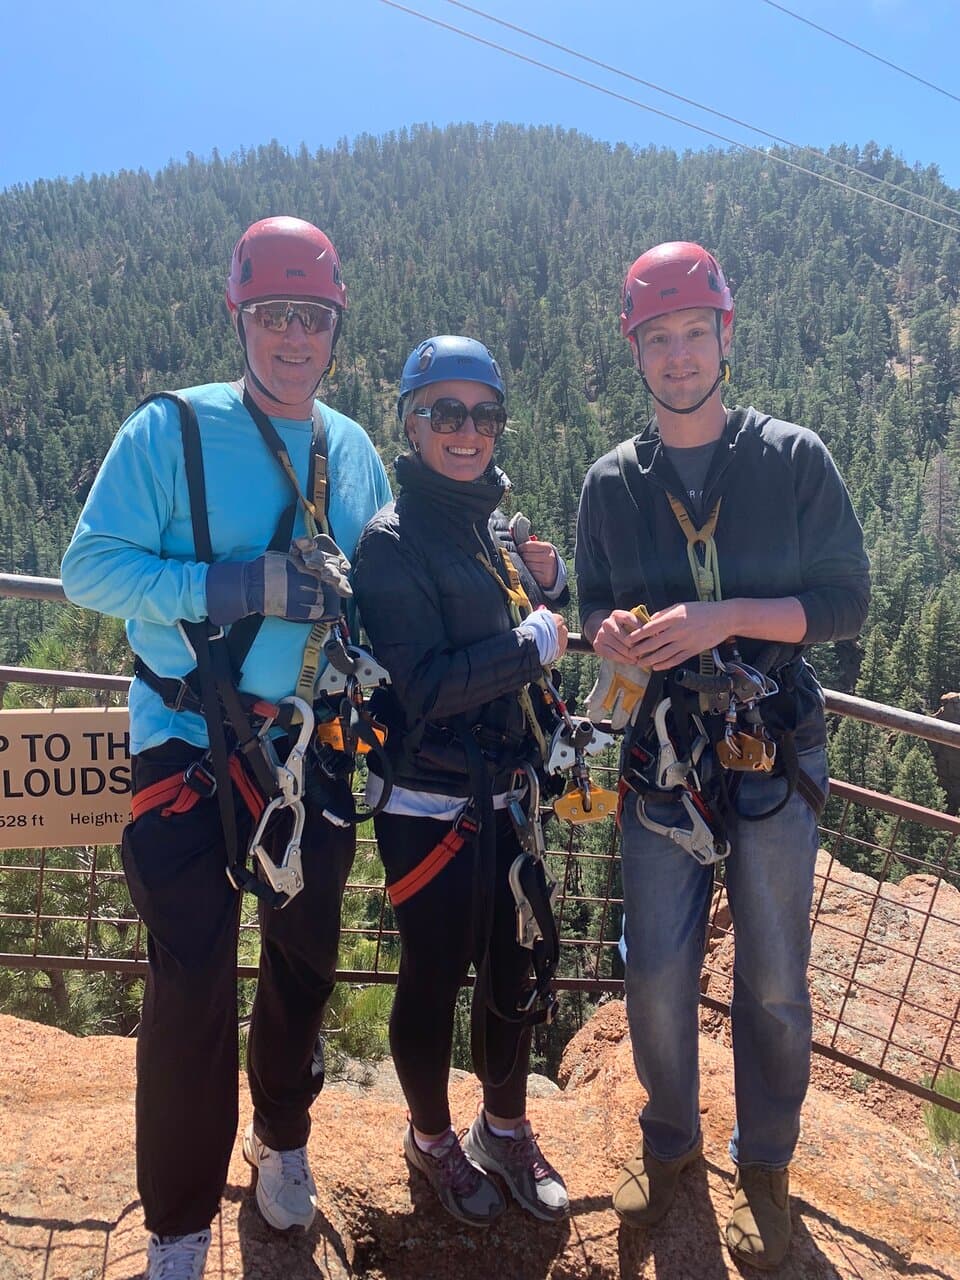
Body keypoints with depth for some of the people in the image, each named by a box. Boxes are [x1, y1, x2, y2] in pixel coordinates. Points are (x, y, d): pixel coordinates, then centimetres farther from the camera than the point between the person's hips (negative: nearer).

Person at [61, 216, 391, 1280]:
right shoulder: (171, 430, -7)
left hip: (310, 747, 5)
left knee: (306, 958, 16)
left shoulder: (355, 453, 7)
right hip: (189, 744, -4)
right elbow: (88, 565, -13)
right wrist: (231, 585, -24)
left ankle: (282, 1136, 43)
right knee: (191, 984, 0)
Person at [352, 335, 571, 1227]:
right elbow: (427, 685, -24)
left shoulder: (499, 527, 7)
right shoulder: (391, 542, -14)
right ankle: (432, 1138, 40)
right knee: (433, 982, 13)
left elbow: (533, 635, 17)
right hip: (430, 809, -6)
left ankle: (505, 1130, 43)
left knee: (513, 972, 19)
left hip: (508, 800, 7)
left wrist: (552, 582, -1)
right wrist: (534, 641, -20)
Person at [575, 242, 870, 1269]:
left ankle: (764, 1167, 36)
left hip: (774, 757, -1)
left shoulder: (793, 458, -3)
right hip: (661, 759, 2)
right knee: (656, 976, 8)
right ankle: (668, 1142, 37)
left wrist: (725, 618, -19)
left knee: (773, 982, 11)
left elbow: (845, 604, -5)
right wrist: (610, 633, -13)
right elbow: (593, 608, 11)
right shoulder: (613, 483, 4)